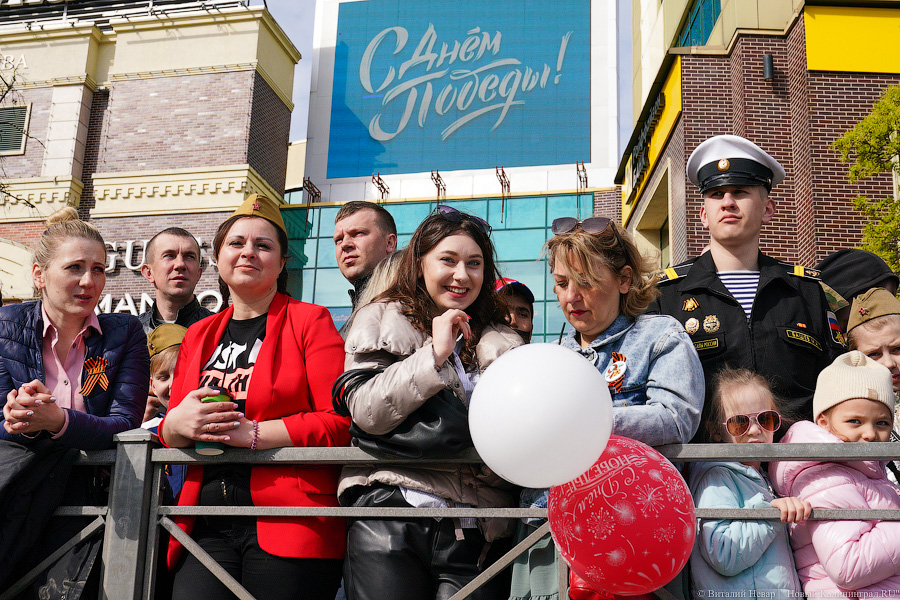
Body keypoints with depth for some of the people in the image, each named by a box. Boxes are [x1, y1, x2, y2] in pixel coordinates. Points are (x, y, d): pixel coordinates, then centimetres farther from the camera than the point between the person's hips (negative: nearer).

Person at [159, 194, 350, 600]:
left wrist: (252, 432, -13)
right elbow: (169, 434, 21)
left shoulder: (310, 322, 3)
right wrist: (177, 423, -2)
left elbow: (341, 422, -8)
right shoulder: (198, 335, 20)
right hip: (207, 530, 4)